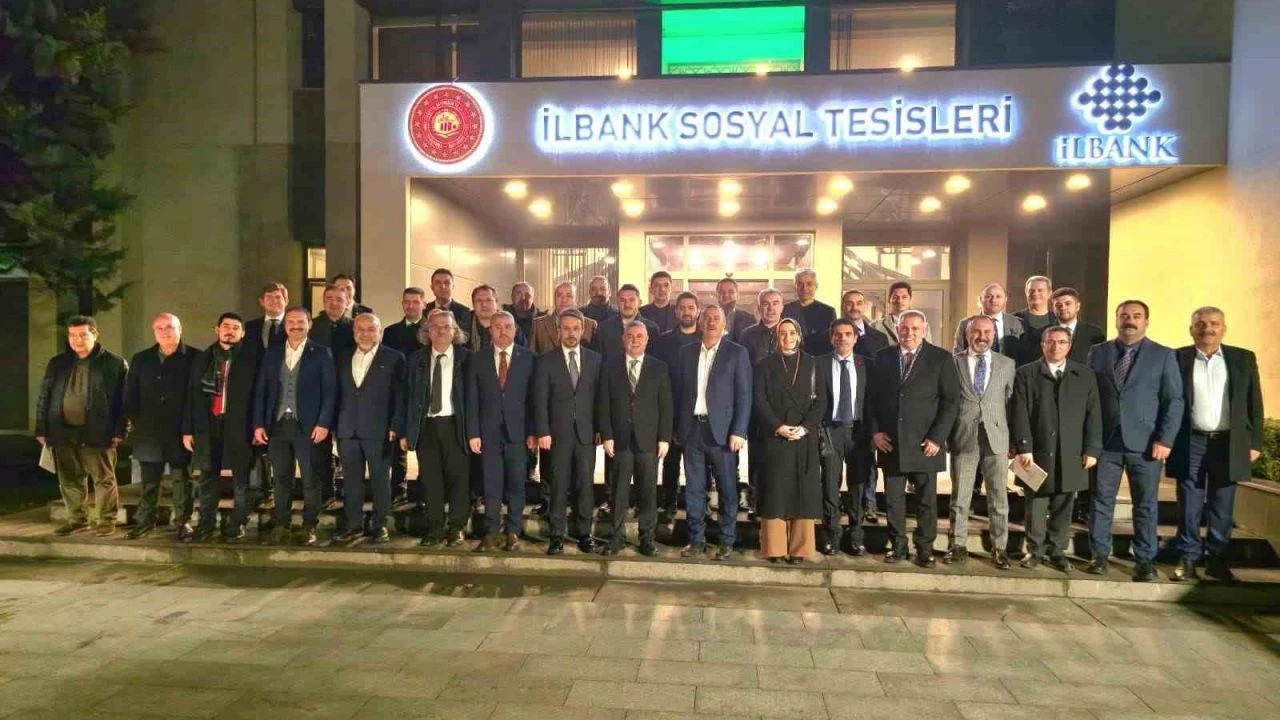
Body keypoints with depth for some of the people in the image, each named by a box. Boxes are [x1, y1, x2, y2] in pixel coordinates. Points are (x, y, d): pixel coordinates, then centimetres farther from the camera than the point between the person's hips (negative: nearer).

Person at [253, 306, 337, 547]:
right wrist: (258, 424, 3)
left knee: (311, 480, 3)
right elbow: (261, 391, 11)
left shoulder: (321, 353, 1)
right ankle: (281, 525, 18)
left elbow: (330, 392, -4)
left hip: (308, 426, -3)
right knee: (281, 479, 9)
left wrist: (323, 423, -12)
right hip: (277, 425, 3)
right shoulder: (271, 354, 12)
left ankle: (309, 527, 12)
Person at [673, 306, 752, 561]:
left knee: (726, 487, 5)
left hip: (720, 429, -3)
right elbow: (678, 390, 11)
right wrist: (676, 427, 6)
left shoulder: (737, 353, 0)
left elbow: (744, 395, -4)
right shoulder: (687, 352, 10)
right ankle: (696, 539, 19)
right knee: (694, 488, 8)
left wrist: (738, 431, -11)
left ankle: (727, 542, 16)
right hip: (691, 428, 3)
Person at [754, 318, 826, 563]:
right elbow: (759, 401, 0)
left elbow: (820, 401, 3)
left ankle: (800, 548, 6)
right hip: (775, 437, -1)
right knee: (775, 491, -3)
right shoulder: (765, 365, 8)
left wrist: (805, 427, -11)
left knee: (804, 491, 0)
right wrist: (777, 426, -13)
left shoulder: (813, 365, 11)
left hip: (805, 438, 1)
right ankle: (774, 548, 2)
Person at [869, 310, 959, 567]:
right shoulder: (883, 357, 8)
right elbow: (873, 397, 10)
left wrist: (937, 438, -10)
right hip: (890, 441, 2)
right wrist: (875, 431, -1)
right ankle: (897, 546, 21)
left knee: (926, 500, 7)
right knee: (893, 499, 8)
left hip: (925, 442, -2)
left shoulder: (941, 358, 0)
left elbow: (950, 401, -3)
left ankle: (925, 549, 20)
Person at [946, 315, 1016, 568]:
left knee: (998, 497, 6)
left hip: (996, 438, 1)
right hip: (963, 438, -1)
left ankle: (999, 548, 17)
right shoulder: (953, 362, 3)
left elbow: (1011, 402, 8)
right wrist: (946, 436, -2)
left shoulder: (1007, 364, 8)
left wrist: (1014, 439, 2)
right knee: (959, 496, 7)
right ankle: (957, 546, 17)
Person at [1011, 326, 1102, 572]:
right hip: (1036, 453, -1)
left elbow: (1093, 415, 6)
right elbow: (1019, 414, -3)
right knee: (1035, 505, 5)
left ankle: (1057, 551, 20)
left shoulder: (1085, 375, 9)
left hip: (1071, 455, 2)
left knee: (1063, 508, 8)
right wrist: (1023, 447, -10)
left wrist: (1092, 449, -1)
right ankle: (1035, 550, 18)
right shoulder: (1026, 374, 2)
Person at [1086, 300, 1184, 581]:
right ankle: (1099, 554, 16)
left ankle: (1145, 560, 16)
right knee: (1101, 500, 6)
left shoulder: (1164, 355, 3)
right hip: (1105, 440, 1)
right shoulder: (1098, 353, 7)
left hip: (1145, 442, -1)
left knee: (1145, 504, 6)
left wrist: (1165, 440, -9)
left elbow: (1174, 401, 0)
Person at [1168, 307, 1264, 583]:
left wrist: (1255, 442, 3)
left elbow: (1254, 404, 7)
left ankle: (1217, 559, 19)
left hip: (1228, 443, 2)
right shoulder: (1177, 359, 1)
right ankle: (1188, 558, 11)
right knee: (1189, 505, 3)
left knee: (1222, 507, 8)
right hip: (1190, 442, -1)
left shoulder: (1244, 358, 6)